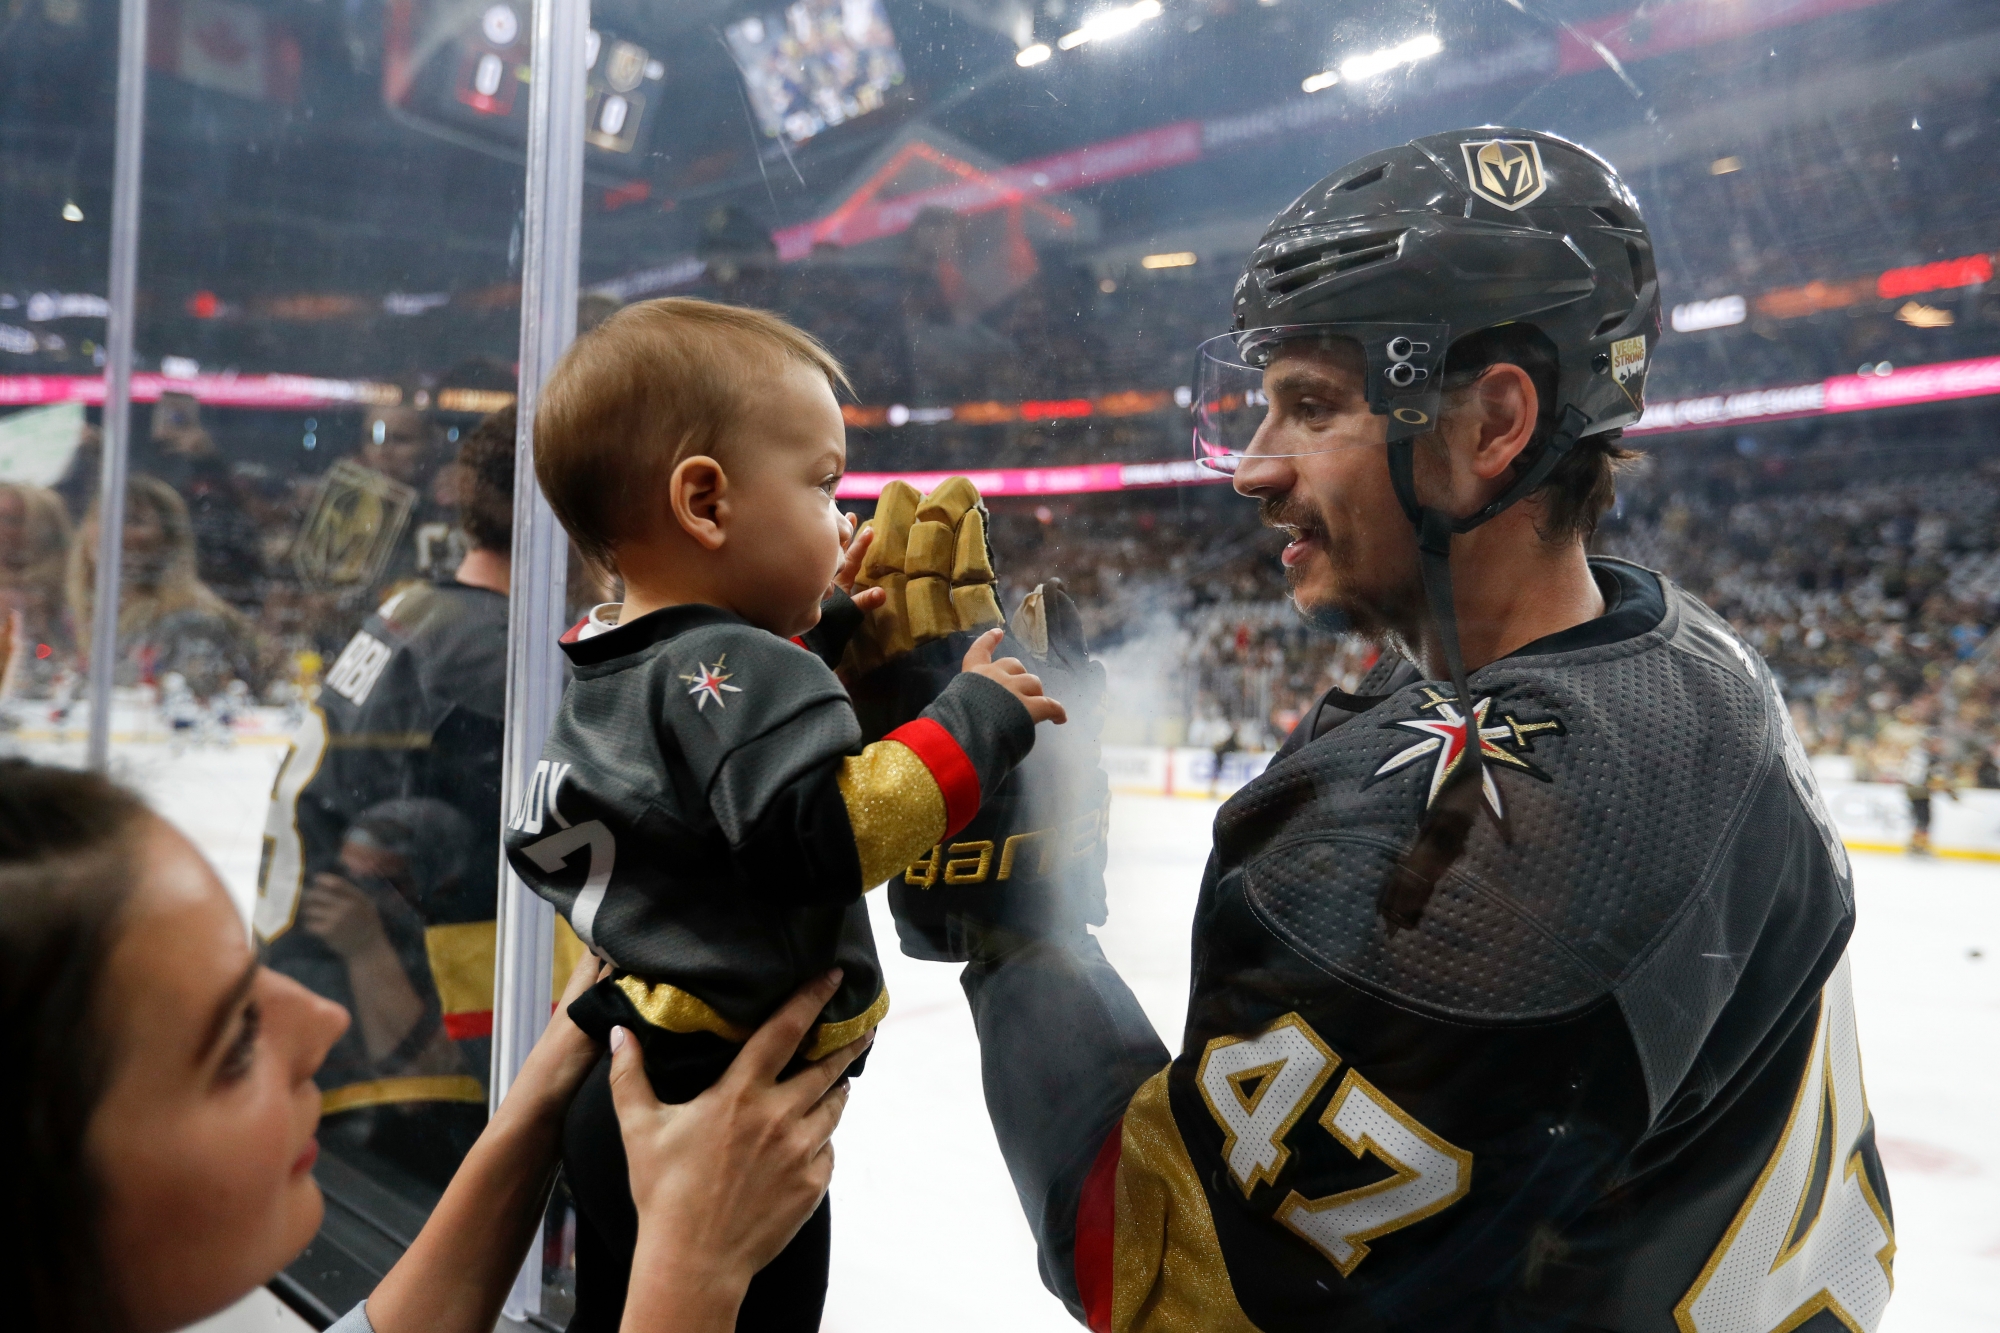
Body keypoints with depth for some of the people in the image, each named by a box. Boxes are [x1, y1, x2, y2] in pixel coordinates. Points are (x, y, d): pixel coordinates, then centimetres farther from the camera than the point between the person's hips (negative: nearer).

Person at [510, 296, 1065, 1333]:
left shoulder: (618, 669, 8)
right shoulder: (734, 668, -22)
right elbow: (824, 828, -32)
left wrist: (820, 629, 14)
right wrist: (974, 721, -24)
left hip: (632, 1093, 10)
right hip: (723, 1107, -10)